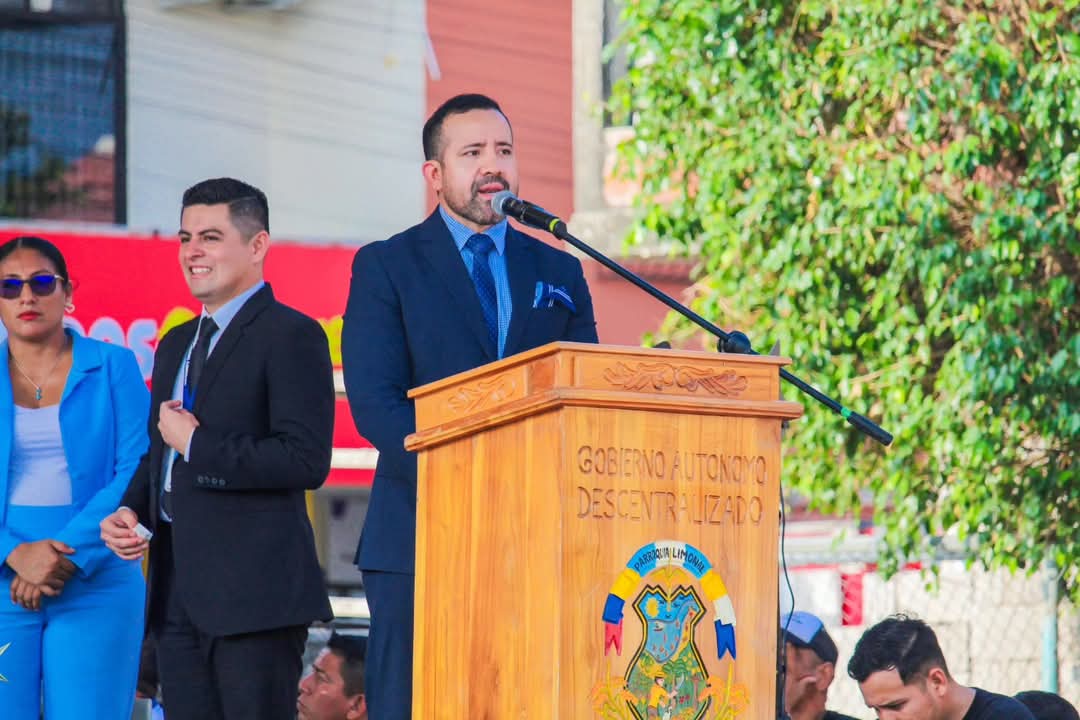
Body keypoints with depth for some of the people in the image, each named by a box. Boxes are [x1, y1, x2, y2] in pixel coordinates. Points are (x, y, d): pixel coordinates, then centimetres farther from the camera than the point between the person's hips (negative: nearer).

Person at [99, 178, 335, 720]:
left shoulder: (290, 335, -7)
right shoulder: (175, 345, 20)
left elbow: (306, 461, -18)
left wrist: (196, 444, -13)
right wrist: (129, 512, 8)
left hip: (254, 589, -8)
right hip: (178, 592, 8)